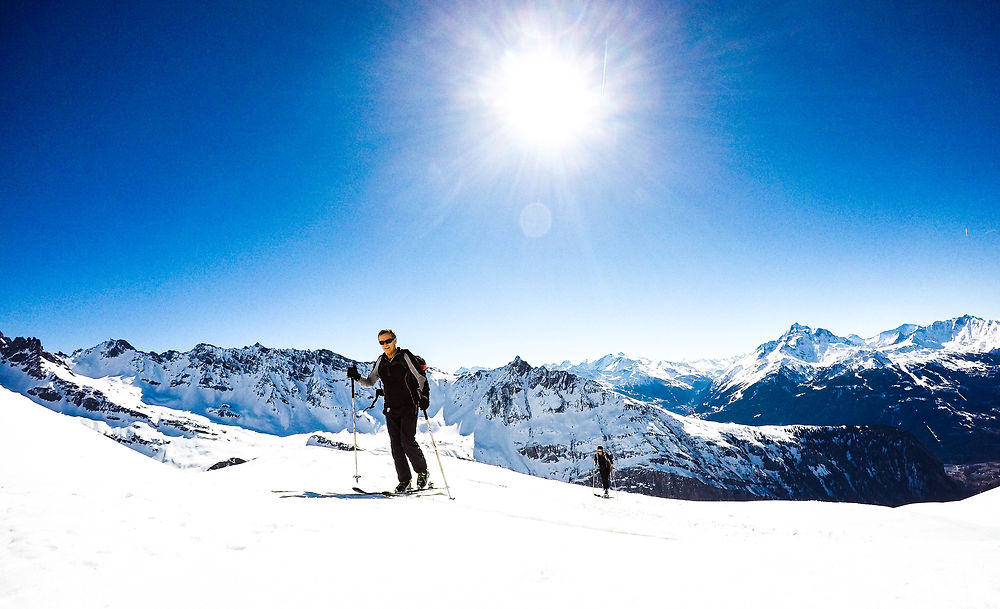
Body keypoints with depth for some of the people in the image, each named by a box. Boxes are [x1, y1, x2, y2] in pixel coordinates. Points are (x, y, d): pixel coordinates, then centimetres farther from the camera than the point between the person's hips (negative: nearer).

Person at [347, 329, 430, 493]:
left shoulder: (405, 357, -5)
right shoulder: (381, 361, 11)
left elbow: (421, 378, -5)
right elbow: (370, 382, 18)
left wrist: (425, 395, -20)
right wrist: (357, 377, 0)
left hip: (409, 407, -5)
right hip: (391, 409, 5)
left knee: (407, 441, -13)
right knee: (396, 445, 2)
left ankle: (422, 471, 9)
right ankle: (404, 480, 12)